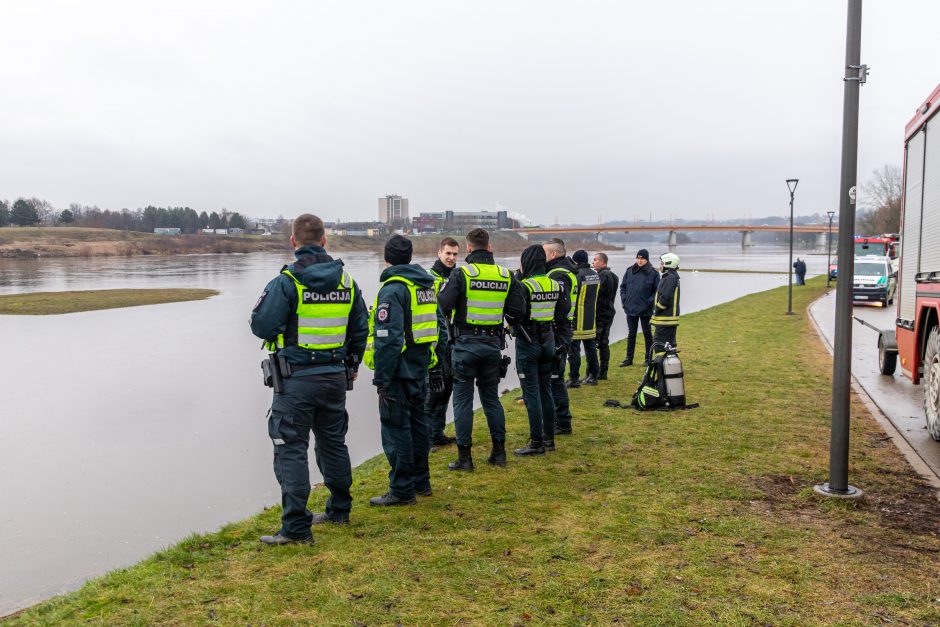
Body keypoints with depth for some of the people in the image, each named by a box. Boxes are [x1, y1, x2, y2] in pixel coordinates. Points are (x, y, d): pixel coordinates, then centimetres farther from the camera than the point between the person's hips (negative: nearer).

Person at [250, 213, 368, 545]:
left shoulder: (286, 282, -13)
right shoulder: (346, 281, 4)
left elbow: (261, 325, -16)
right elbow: (361, 327, 11)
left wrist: (279, 334, 7)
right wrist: (351, 364, 22)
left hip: (296, 379, -6)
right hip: (335, 377, 6)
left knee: (292, 449, 0)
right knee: (333, 442, 19)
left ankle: (296, 526, 0)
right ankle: (339, 509, 33)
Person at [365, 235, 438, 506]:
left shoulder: (393, 289, -16)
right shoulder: (427, 285, 12)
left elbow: (387, 339, -21)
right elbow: (437, 326, 15)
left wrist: (381, 378, -18)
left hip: (399, 369, -9)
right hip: (421, 367, 9)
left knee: (396, 428, -2)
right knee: (417, 422, 17)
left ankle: (402, 490, 4)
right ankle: (421, 481, 28)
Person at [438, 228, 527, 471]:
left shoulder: (461, 274, -10)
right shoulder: (506, 275, 2)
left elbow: (443, 307, -16)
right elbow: (518, 311, 1)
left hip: (466, 343, -4)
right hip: (493, 342, 4)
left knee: (463, 399, 4)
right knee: (491, 397, 16)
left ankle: (464, 457, 7)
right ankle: (499, 451, 21)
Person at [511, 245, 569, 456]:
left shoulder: (524, 286, -16)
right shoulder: (555, 285, 4)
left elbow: (515, 315, -15)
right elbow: (562, 314, 7)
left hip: (528, 341, -7)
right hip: (548, 339, 7)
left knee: (531, 393, -1)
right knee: (546, 390, 16)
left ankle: (536, 443, 2)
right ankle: (549, 438, 23)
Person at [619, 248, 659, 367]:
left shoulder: (653, 273, -5)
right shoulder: (630, 271, 5)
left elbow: (657, 290, -4)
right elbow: (623, 286, 11)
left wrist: (650, 302, -13)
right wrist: (623, 299, 0)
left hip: (645, 310, -3)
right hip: (630, 308, 3)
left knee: (647, 333, 9)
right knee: (631, 334, 10)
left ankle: (648, 358, 18)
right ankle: (629, 358, 17)